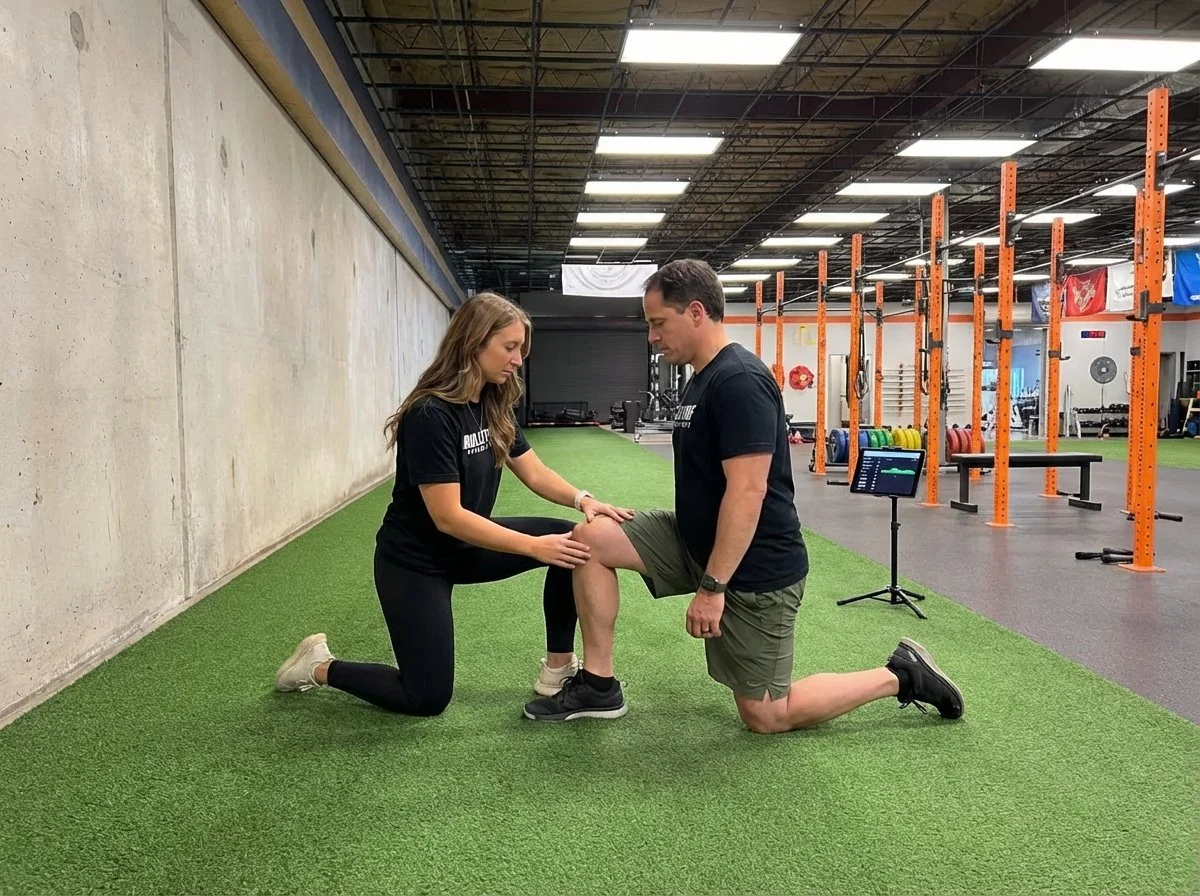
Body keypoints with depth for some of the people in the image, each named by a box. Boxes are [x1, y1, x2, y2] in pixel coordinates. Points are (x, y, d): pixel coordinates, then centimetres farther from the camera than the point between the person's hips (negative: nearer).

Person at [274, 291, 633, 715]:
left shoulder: (493, 406, -2)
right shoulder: (430, 414, -28)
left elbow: (534, 473, -1)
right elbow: (448, 518, -30)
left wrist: (582, 500, -21)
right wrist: (535, 546, -33)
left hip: (466, 547, 8)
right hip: (414, 561, -8)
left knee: (573, 540, -9)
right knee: (428, 699, -2)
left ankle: (557, 669, 4)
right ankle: (321, 666, 20)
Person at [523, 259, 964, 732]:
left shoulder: (739, 380, -22)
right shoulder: (703, 378, 9)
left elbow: (747, 490, -28)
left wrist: (711, 585, -26)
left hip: (754, 566, -9)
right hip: (699, 540, 9)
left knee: (766, 715, 2)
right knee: (590, 539, -4)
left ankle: (899, 675, 17)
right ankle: (598, 685, 6)